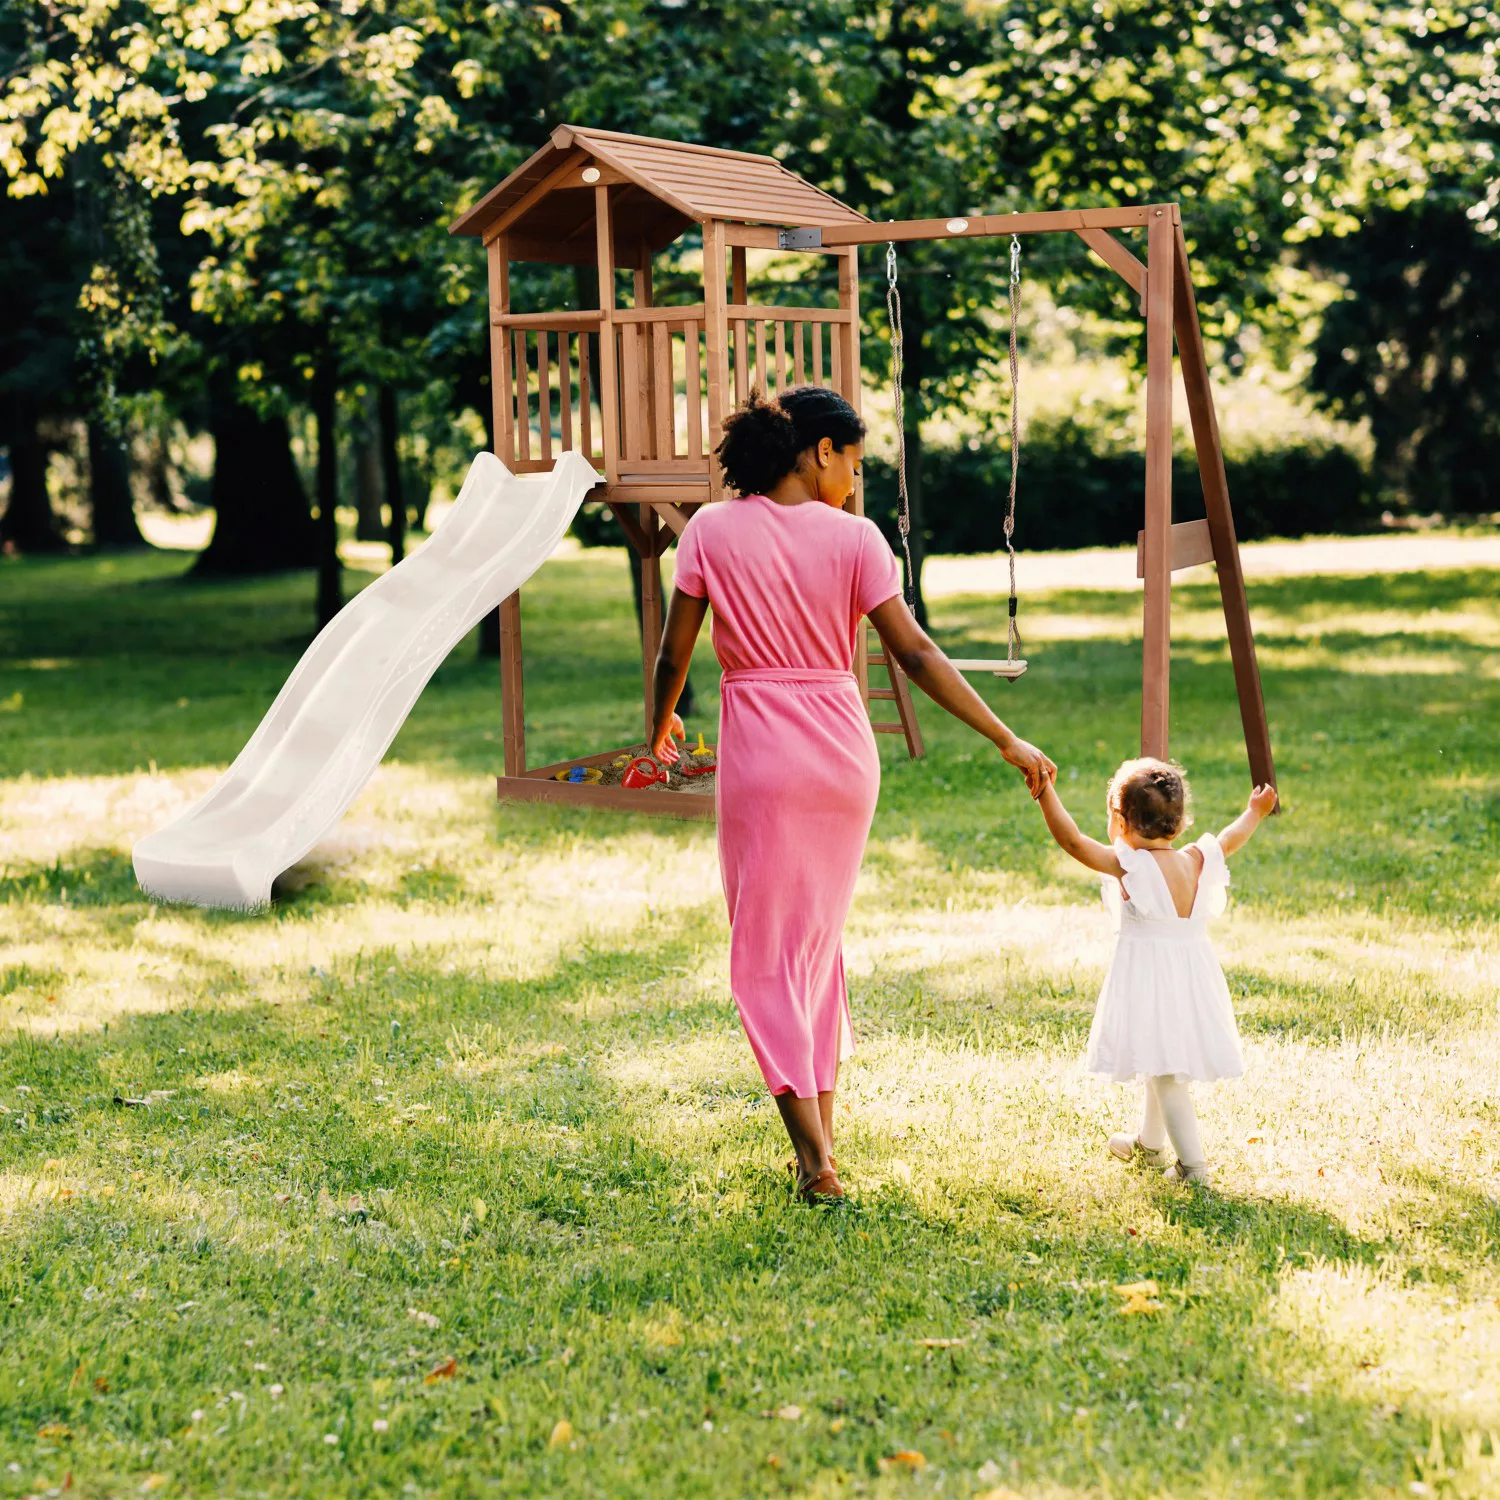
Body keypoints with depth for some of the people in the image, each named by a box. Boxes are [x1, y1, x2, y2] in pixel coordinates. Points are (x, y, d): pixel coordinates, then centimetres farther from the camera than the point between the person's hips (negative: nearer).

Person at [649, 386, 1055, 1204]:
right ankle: (821, 1135, 22)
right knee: (820, 938, 18)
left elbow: (674, 652, 0)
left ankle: (814, 1158, -3)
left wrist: (661, 723, 21)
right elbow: (916, 655, -7)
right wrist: (1007, 742, -3)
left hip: (761, 754, -2)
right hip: (844, 751, 2)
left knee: (766, 952, 4)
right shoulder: (853, 538, -4)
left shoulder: (713, 531, -3)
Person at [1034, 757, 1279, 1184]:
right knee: (1162, 1067, 23)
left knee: (1164, 1072, -2)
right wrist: (1254, 813, 38)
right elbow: (1230, 841, 20)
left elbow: (1072, 840, -23)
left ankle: (1192, 1163, -4)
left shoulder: (1129, 865, -17)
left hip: (1149, 979, -7)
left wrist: (1046, 793, -22)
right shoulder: (1196, 861, 1)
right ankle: (1149, 1143, 41)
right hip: (1193, 974, 7)